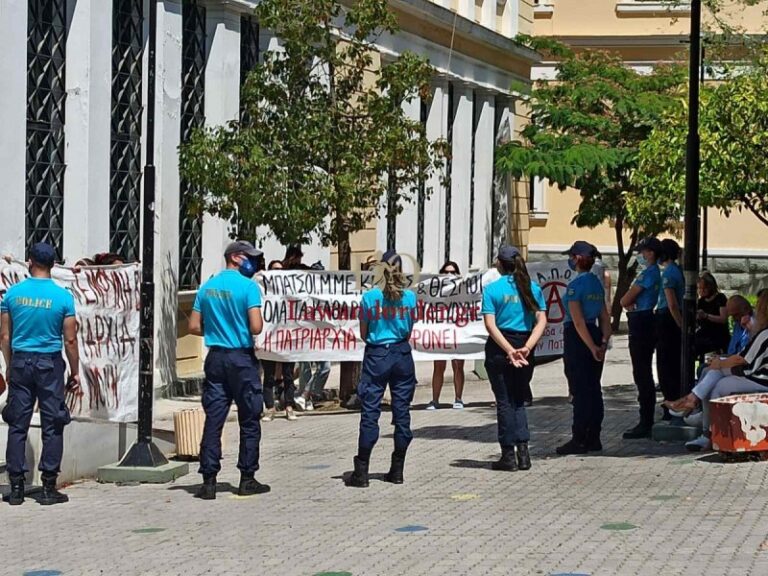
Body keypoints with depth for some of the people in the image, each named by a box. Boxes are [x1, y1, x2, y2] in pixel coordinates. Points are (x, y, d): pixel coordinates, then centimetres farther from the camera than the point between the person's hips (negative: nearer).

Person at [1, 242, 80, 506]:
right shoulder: (63, 296, -6)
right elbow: (70, 339, -5)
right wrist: (75, 372, 5)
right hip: (50, 364, -2)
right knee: (52, 426, 4)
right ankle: (48, 487, 3)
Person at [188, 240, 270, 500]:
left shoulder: (207, 287, 8)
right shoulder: (248, 286, -10)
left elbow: (194, 327, 8)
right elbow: (256, 327, -17)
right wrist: (241, 328, 5)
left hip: (216, 358, 5)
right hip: (242, 358, -5)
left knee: (213, 420, 4)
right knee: (249, 421, 6)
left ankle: (209, 481, 0)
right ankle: (247, 479, 9)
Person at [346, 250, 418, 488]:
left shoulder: (370, 297, -7)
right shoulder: (409, 297, -1)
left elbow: (363, 334, 0)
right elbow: (409, 331, 8)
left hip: (376, 355, -2)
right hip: (402, 355, 2)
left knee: (370, 412, -1)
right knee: (402, 412, 8)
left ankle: (361, 472, -3)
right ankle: (397, 470, 12)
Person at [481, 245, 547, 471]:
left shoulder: (492, 289, -5)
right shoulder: (532, 288, 4)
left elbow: (490, 325, -13)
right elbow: (541, 321, -4)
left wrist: (509, 350, -17)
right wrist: (526, 348, -12)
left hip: (499, 349, -3)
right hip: (524, 346, 3)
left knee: (504, 401, 5)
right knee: (518, 400, 15)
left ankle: (509, 455, 5)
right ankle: (523, 451, 3)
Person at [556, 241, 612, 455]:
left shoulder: (575, 285, -14)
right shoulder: (597, 283, 11)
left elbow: (578, 321, -18)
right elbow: (605, 317, 10)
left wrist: (592, 347, -16)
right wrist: (604, 341, 3)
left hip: (577, 338, -8)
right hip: (594, 334, 8)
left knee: (580, 391, -5)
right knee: (593, 389, 10)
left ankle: (579, 440, -3)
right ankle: (593, 439, 14)